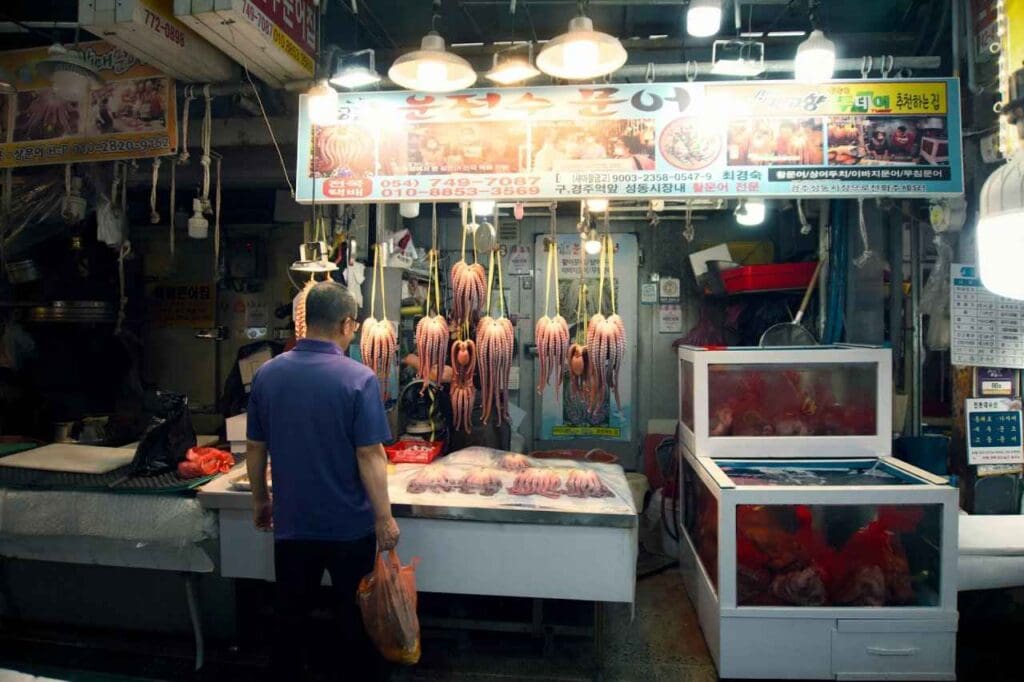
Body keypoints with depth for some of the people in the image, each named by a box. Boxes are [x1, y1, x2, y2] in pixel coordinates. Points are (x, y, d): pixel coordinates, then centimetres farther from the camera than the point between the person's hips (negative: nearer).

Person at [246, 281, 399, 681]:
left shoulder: (267, 374, -3)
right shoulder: (359, 379, -17)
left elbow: (254, 449, 4)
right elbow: (369, 456, -18)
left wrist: (260, 500, 17)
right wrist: (385, 518, -9)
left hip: (292, 524, 4)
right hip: (350, 527, -3)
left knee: (291, 621, 20)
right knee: (357, 622, 15)